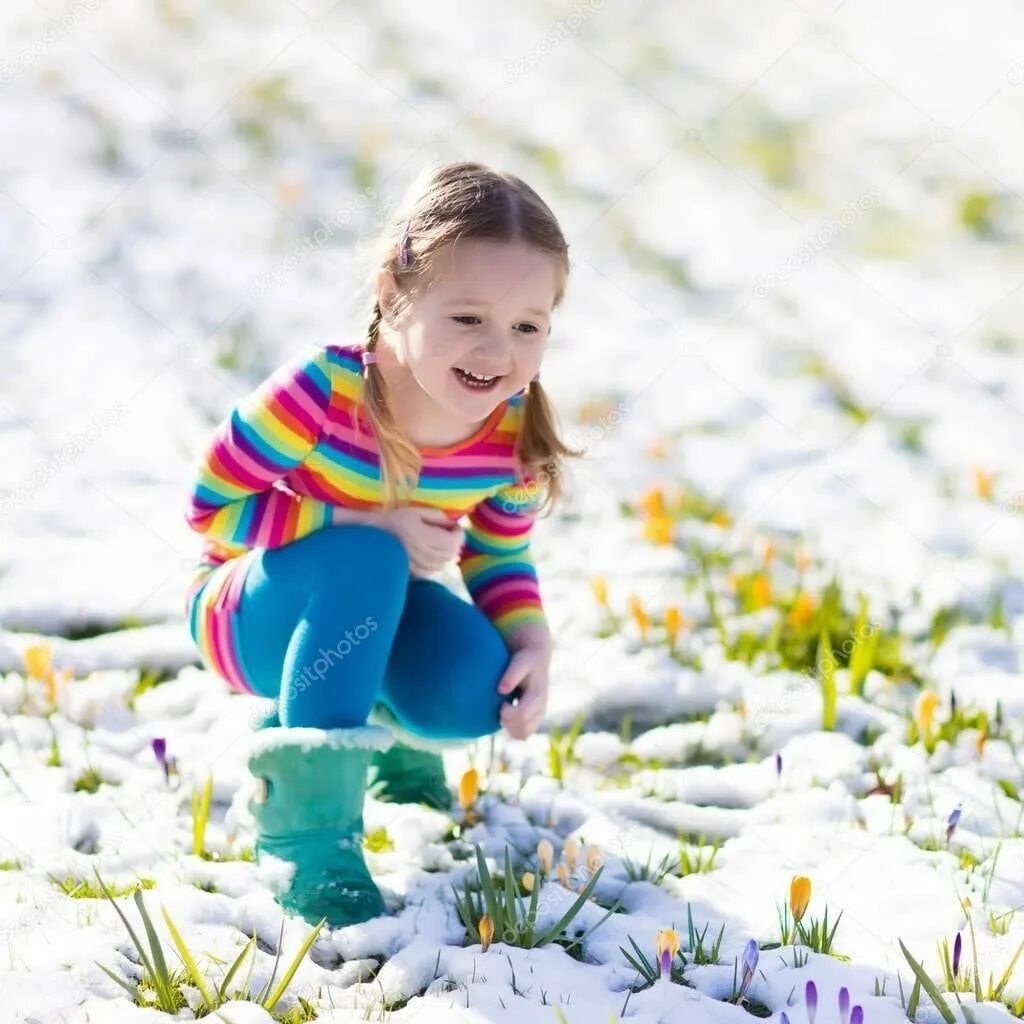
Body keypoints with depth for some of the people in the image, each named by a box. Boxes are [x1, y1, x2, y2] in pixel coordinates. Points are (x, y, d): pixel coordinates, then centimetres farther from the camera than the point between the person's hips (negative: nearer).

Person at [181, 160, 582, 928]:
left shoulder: (516, 433, -16)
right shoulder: (321, 391, -32)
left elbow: (501, 556, -1)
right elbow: (211, 505, -24)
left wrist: (533, 643, -22)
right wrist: (371, 529, -30)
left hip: (362, 619, 5)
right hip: (254, 612, -5)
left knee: (474, 693, -25)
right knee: (361, 562, -37)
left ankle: (344, 732, 14)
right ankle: (311, 842, -29)